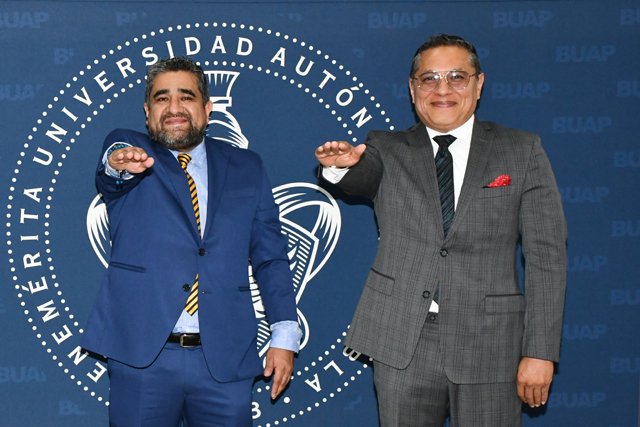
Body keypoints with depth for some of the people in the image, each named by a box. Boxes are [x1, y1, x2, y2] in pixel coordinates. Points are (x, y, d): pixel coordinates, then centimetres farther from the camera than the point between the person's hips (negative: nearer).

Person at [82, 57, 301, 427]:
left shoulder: (246, 168, 12)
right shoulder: (129, 148, 7)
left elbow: (271, 257, 10)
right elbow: (110, 177, -17)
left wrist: (284, 335, 1)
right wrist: (119, 164, -41)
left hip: (226, 359, 2)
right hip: (141, 355, -1)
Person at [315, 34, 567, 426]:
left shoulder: (522, 152, 4)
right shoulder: (388, 151, 8)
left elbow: (546, 254, 0)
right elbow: (362, 174, -14)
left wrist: (541, 350, -6)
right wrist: (341, 163, -39)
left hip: (489, 344, -1)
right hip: (402, 342, 1)